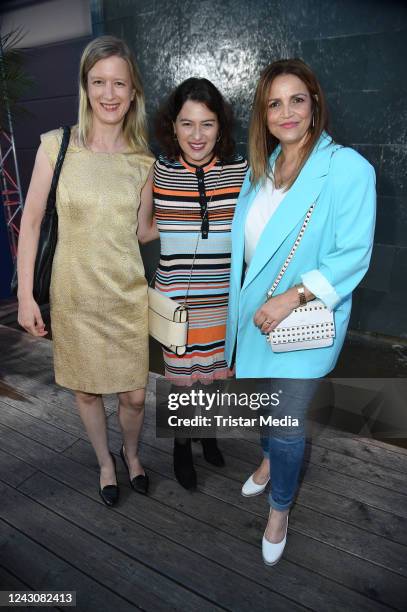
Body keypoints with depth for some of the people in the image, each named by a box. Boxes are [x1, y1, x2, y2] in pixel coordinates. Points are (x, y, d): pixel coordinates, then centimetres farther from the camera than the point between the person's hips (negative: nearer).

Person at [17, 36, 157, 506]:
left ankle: (131, 452, 45)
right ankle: (105, 462, 44)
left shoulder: (143, 160, 0)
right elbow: (31, 222, -4)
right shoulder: (56, 145, -7)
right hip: (74, 294, -1)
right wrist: (25, 295, -6)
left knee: (134, 393, 10)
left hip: (128, 293, 2)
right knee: (86, 389, 15)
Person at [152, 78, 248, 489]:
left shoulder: (240, 171, -5)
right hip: (175, 298, -1)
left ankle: (208, 432, 47)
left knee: (214, 371, 18)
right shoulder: (156, 172, -6)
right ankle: (182, 446, 39)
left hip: (224, 297, 1)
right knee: (181, 376, 12)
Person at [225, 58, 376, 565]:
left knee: (288, 424, 4)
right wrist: (244, 302, 9)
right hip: (255, 313, 6)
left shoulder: (348, 167, -14)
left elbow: (354, 253, -17)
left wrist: (293, 297, -24)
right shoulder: (260, 166, 6)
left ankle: (279, 509, 34)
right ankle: (270, 460, 55)